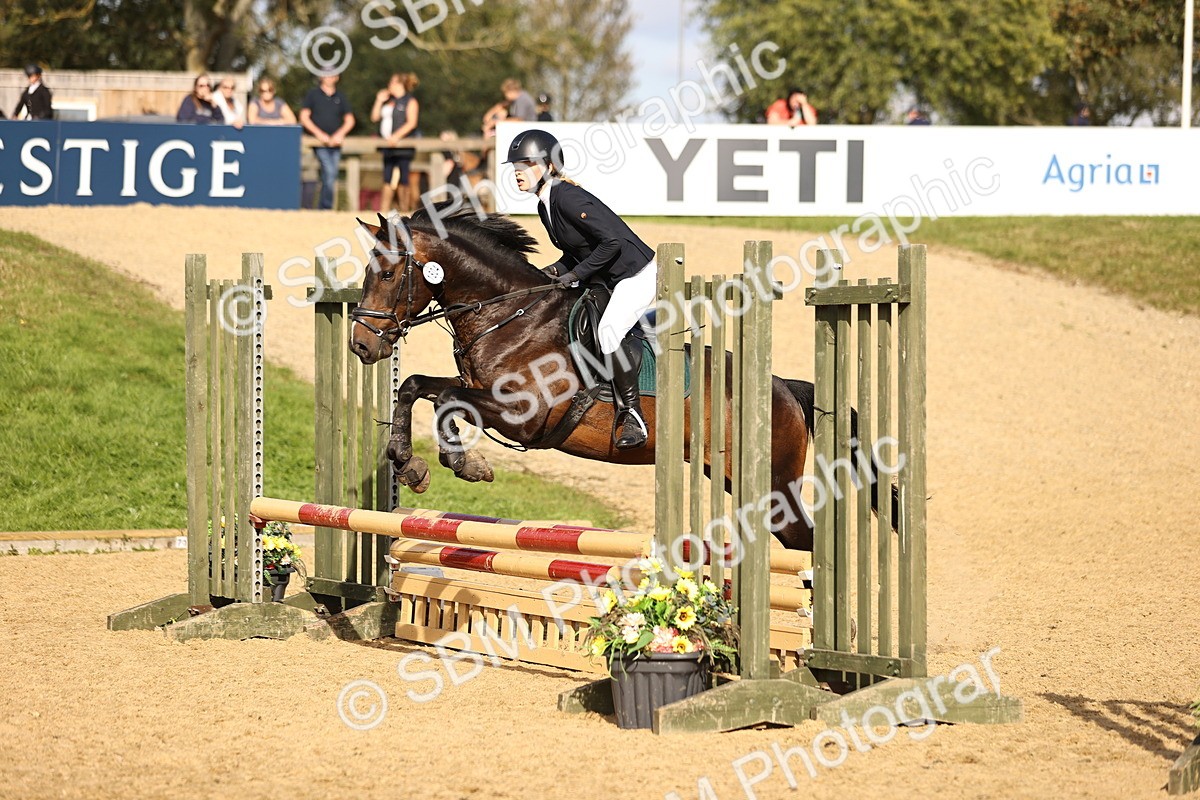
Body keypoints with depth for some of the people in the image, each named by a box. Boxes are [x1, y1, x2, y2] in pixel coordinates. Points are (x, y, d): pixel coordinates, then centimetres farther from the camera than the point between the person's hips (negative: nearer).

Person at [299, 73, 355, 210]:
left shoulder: (340, 97, 14)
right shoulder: (313, 94, 5)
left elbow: (350, 120, 13)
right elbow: (304, 117, 0)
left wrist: (340, 133, -6)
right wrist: (318, 133, -11)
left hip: (335, 142, 4)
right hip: (320, 142, -4)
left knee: (331, 177, 4)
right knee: (329, 173, -19)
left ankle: (323, 208, 12)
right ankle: (327, 207, -15)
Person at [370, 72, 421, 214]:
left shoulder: (410, 102, -3)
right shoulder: (388, 101, 19)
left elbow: (411, 122, -13)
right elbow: (375, 117, 17)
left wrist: (396, 136, -23)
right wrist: (379, 101, 7)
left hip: (403, 147, -7)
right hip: (388, 146, 7)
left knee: (402, 180, -6)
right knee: (388, 180, 6)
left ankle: (404, 209, -3)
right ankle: (383, 211, 5)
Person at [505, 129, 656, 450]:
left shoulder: (569, 199, -23)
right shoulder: (545, 207, 7)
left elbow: (612, 242, -27)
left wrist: (575, 274, -22)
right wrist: (555, 270, -2)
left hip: (637, 274, -11)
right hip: (607, 280, 11)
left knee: (607, 331, -30)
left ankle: (632, 415, -21)